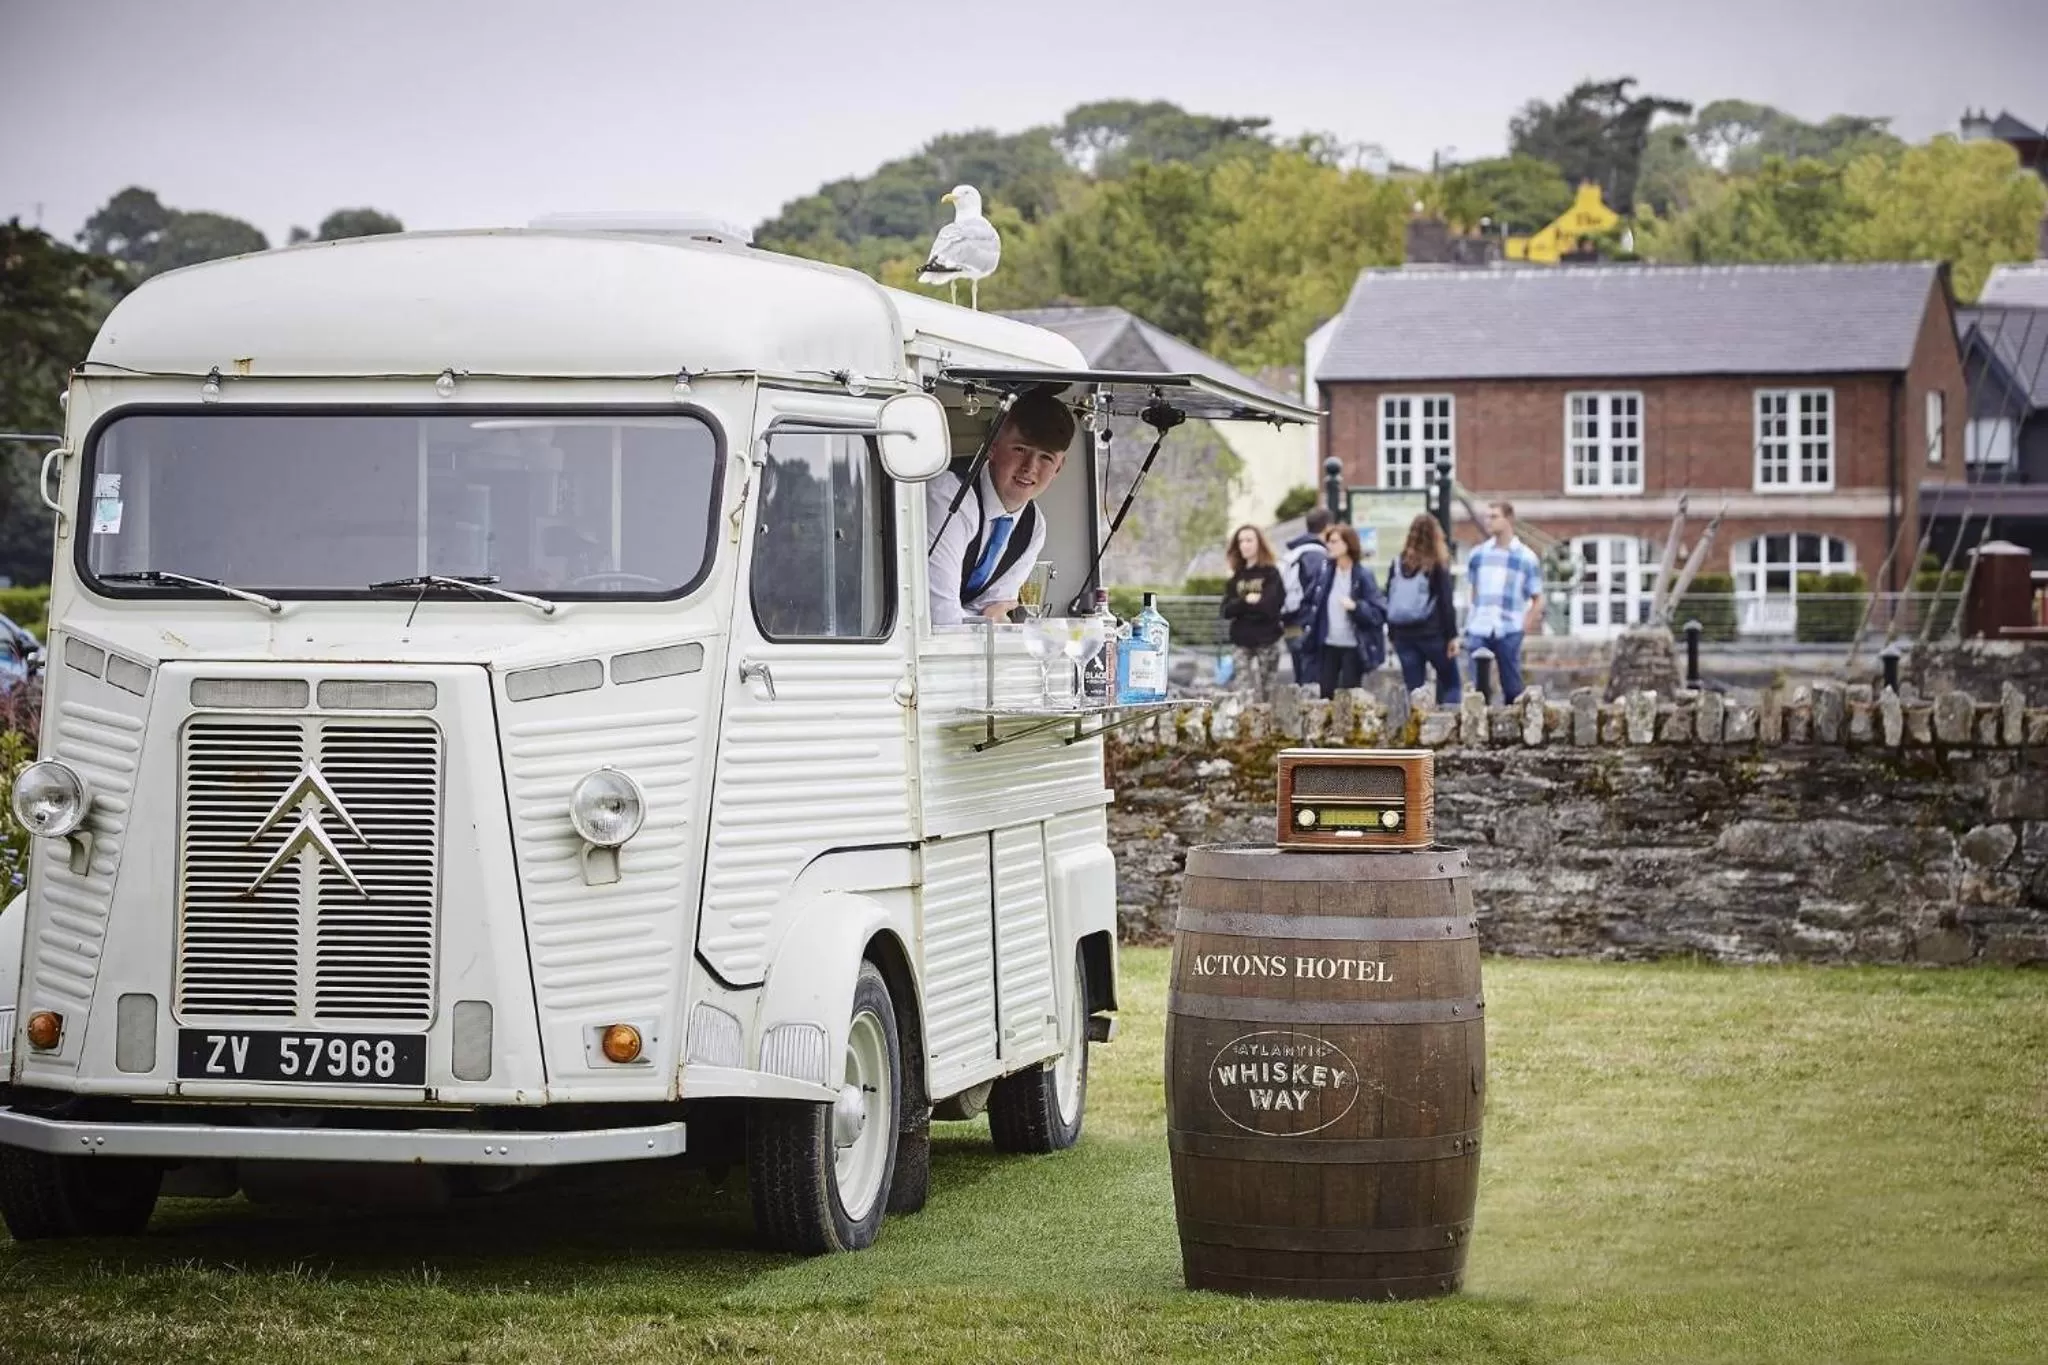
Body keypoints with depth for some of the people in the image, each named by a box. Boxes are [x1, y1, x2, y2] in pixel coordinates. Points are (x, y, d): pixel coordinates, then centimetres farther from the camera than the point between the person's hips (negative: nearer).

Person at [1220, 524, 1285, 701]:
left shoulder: (1271, 574, -2)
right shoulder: (1237, 577, 12)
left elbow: (1270, 606, -14)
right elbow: (1227, 611, 4)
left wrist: (1241, 606, -3)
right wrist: (1247, 601, -13)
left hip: (1266, 642, -3)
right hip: (1241, 642, 3)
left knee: (1266, 693, 2)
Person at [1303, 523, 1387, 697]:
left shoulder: (1363, 575, -10)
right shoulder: (1325, 572, 4)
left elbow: (1379, 612, -13)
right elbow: (1312, 602, 16)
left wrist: (1356, 606, -28)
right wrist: (1310, 627, 6)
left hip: (1353, 647, -5)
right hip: (1328, 645, 5)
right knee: (1324, 694, 5)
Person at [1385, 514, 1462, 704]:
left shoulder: (1398, 563, 6)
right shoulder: (1437, 565, -5)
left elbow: (1389, 602, 8)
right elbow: (1446, 602, -7)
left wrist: (1392, 634, 14)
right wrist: (1452, 636, -3)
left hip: (1403, 634, 3)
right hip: (1431, 632, -3)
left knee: (1413, 688, 6)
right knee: (1450, 682, 9)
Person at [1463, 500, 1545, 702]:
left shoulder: (1526, 557, 2)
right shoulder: (1477, 554, 10)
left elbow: (1538, 600, 4)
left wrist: (1524, 627, -7)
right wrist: (1468, 626, 6)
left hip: (1509, 634, -2)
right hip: (1479, 632, 2)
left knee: (1512, 688, 3)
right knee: (1478, 686, -1)